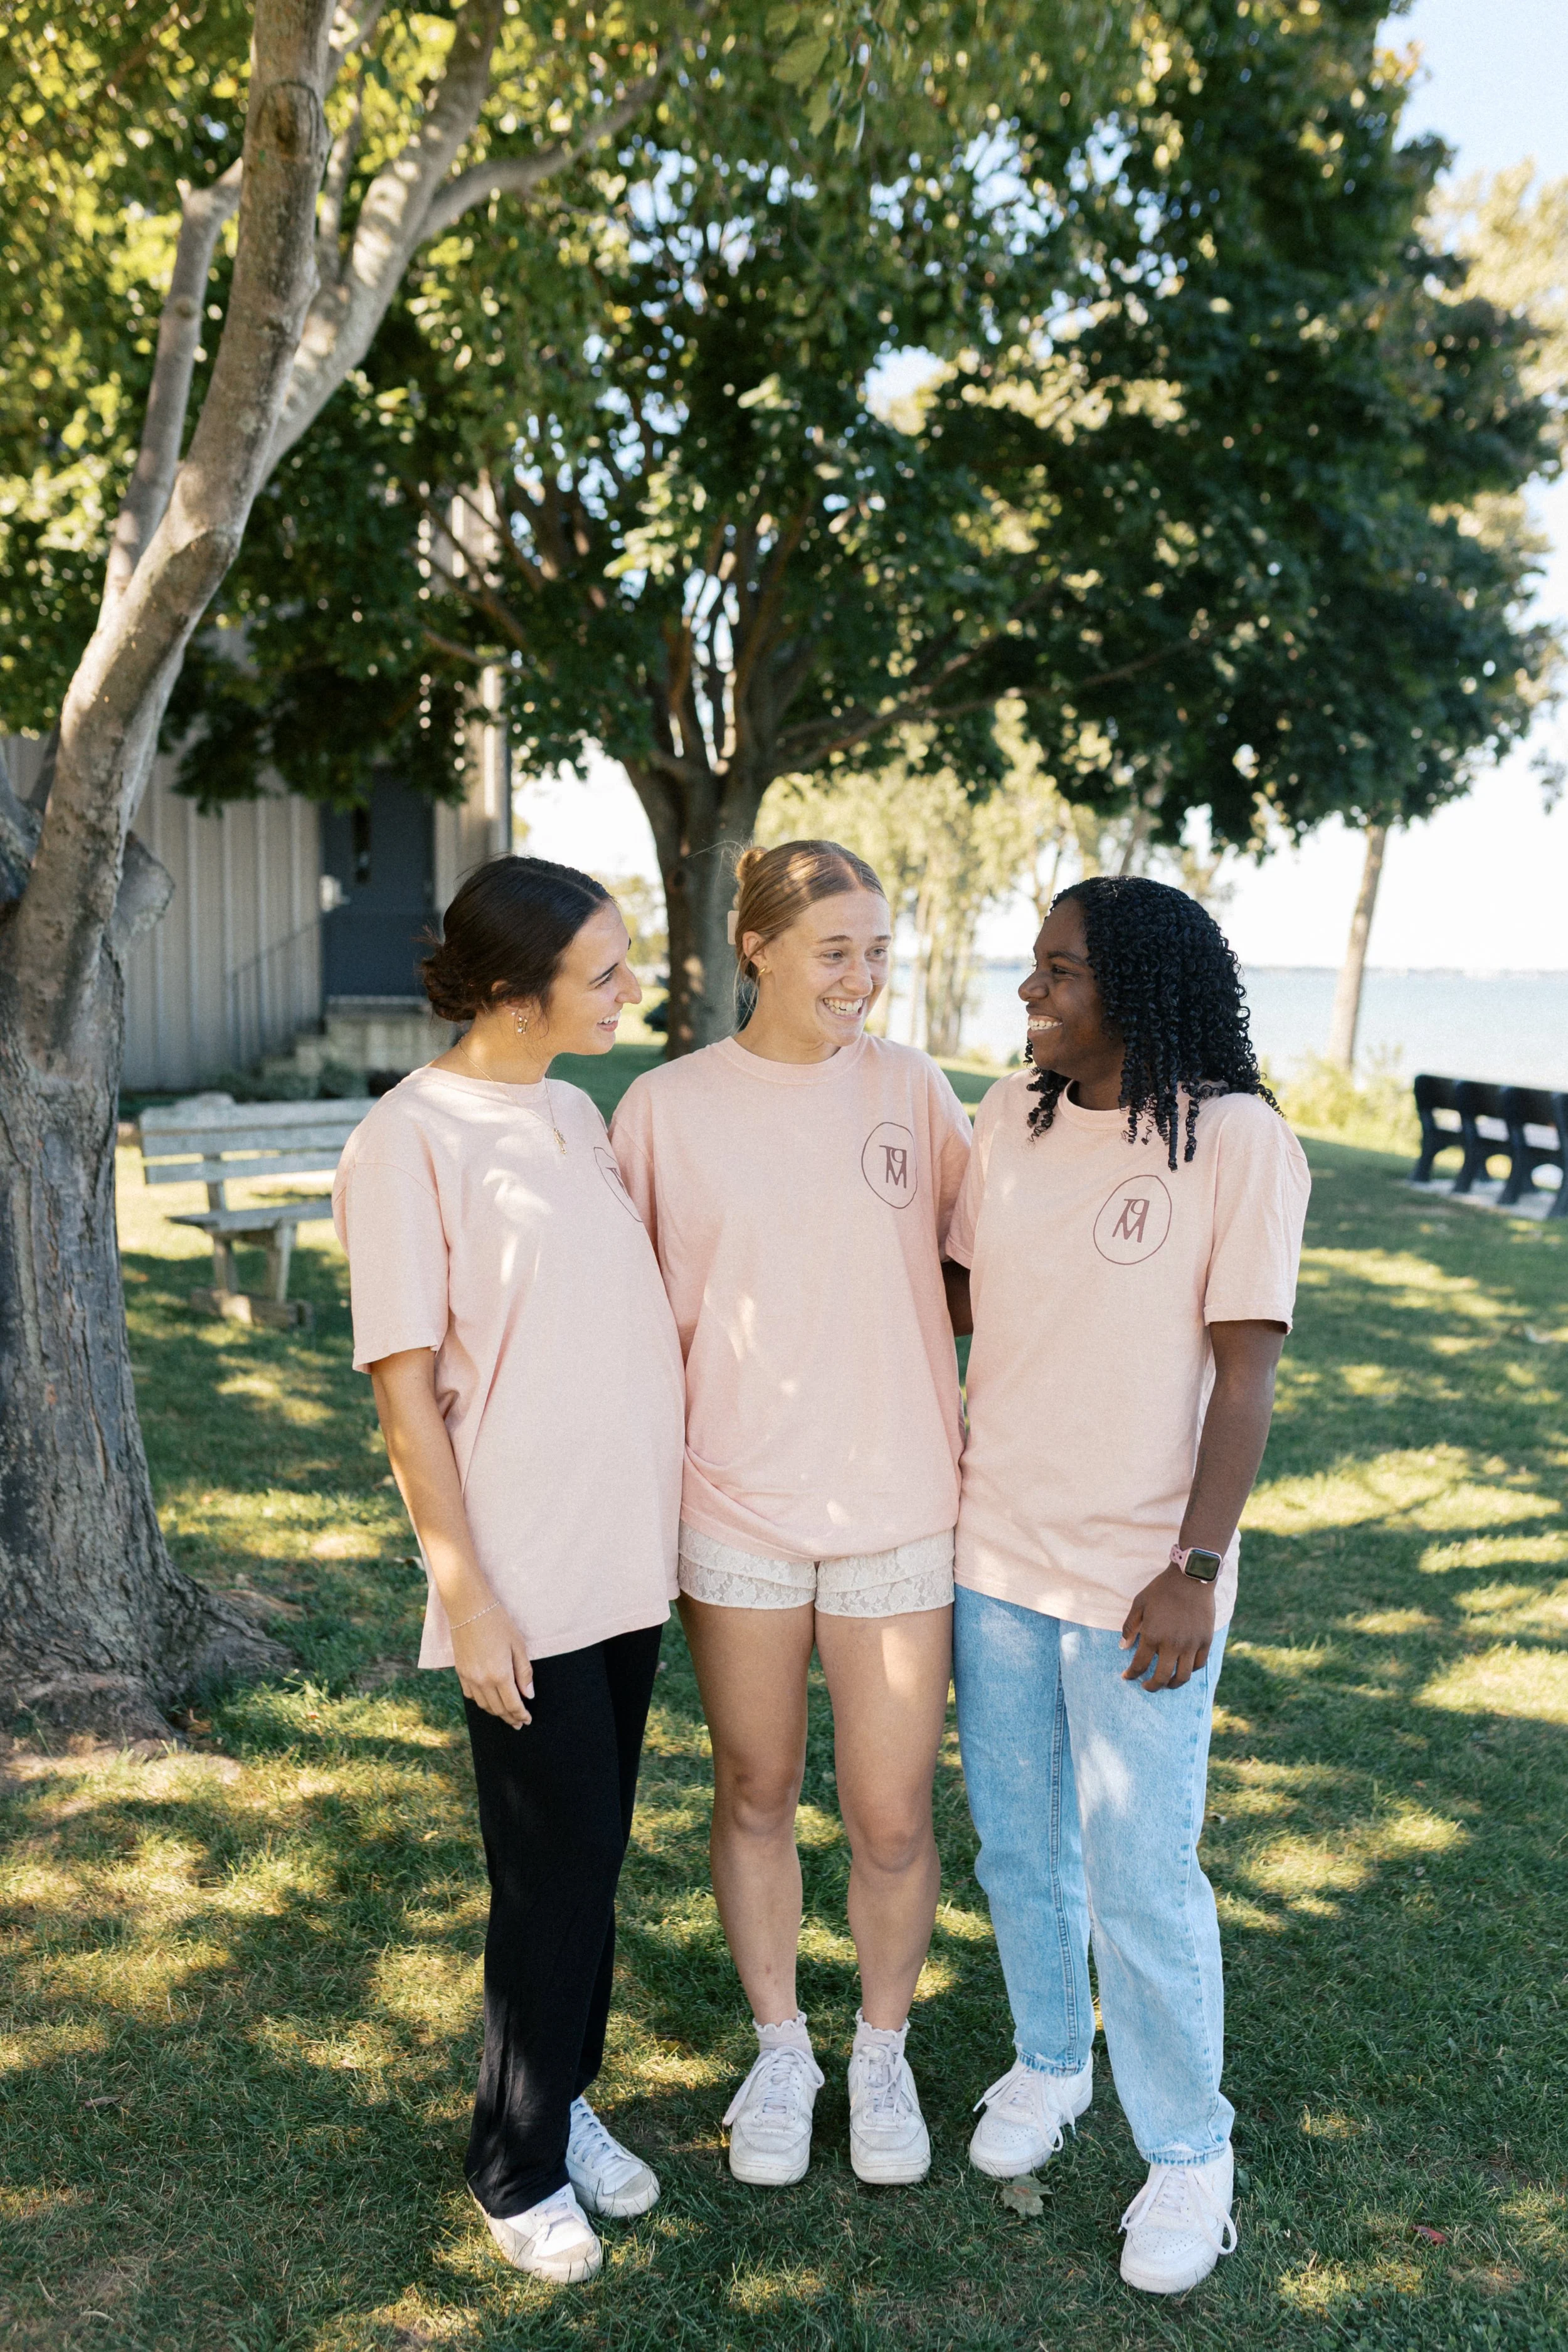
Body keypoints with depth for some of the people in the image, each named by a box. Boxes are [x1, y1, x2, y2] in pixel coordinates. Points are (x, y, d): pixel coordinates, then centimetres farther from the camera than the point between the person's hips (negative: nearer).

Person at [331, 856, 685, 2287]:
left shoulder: (578, 1116, 7)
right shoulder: (410, 1141, -14)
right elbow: (406, 1390, -14)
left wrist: (668, 1514, 12)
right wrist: (466, 1596, -14)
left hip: (629, 1558, 7)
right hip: (526, 1582, -6)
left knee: (591, 1858, 18)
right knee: (556, 1876, 5)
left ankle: (563, 2100, 37)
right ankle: (519, 2168, 27)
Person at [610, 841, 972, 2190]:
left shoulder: (912, 1090, -1)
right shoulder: (667, 1107, -3)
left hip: (899, 1506, 0)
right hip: (734, 1507, 0)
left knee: (892, 1816, 8)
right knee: (756, 1796, 15)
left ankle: (884, 2051, 35)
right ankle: (780, 2050, 38)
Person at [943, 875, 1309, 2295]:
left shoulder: (1238, 1141, -14)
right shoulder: (1012, 1116, 1)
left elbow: (1247, 1373, -14)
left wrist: (1195, 1570, -16)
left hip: (1138, 1581, -5)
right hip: (997, 1553, 5)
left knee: (1141, 1881, 5)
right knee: (1017, 1845, 19)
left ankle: (1189, 2153, 29)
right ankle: (1050, 2063, 44)